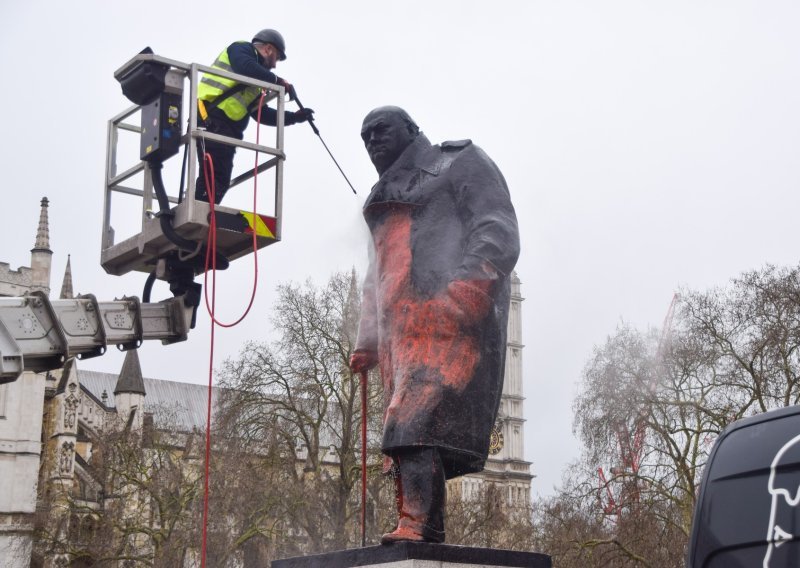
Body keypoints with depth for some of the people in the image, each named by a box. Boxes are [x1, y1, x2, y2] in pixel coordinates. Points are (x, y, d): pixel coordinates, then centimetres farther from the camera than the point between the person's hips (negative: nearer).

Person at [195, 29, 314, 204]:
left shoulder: (254, 84, 30)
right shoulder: (241, 49, 7)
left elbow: (263, 114, 29)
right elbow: (246, 68, -16)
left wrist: (294, 117, 26)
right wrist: (276, 80, -4)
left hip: (228, 131, 10)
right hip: (212, 121, -10)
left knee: (220, 182, 3)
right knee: (214, 175, -19)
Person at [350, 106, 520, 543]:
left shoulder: (460, 164, 13)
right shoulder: (384, 200, 35)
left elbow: (498, 232, -2)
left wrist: (466, 286, -19)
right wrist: (367, 342, 19)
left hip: (449, 320, -7)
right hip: (399, 333, 8)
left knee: (418, 424, -24)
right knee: (403, 439, -3)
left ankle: (419, 525, -32)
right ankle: (417, 533, -5)